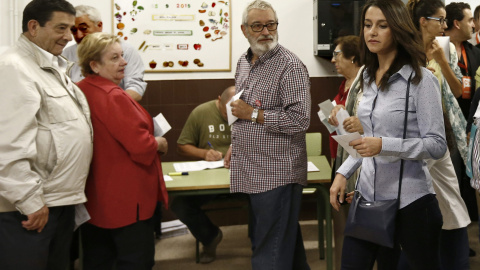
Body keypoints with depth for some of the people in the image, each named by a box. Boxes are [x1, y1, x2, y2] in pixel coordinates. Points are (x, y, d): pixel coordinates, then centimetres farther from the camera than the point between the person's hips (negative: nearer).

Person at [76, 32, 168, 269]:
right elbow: (141, 147, -25)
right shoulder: (113, 97, -23)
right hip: (125, 198, -9)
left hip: (93, 195, 9)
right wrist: (159, 143, -5)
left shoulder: (79, 92, 5)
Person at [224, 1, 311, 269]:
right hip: (253, 171, 8)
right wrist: (236, 145, 16)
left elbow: (300, 119, -22)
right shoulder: (244, 62, 11)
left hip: (277, 173, -8)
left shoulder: (290, 66, -15)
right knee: (287, 239, 21)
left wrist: (253, 114, -17)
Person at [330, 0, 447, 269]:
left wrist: (384, 145, -25)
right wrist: (343, 173, 8)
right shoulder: (368, 77, 10)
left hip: (409, 199, -6)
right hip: (368, 193, 6)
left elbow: (437, 145, -14)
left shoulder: (421, 80, -11)